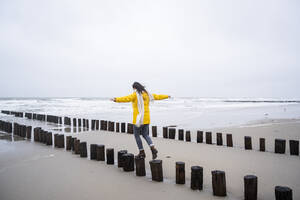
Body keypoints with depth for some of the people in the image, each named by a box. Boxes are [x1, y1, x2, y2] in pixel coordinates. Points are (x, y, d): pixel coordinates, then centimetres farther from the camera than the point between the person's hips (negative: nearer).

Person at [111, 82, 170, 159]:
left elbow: (127, 98, -30)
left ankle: (142, 152, 14)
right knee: (145, 135, 17)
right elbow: (157, 96, 20)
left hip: (138, 119, -6)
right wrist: (167, 96, 36)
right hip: (146, 119, 6)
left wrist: (116, 99, -42)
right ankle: (153, 148, -3)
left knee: (137, 135, 10)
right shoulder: (147, 94, 9)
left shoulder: (135, 95, -10)